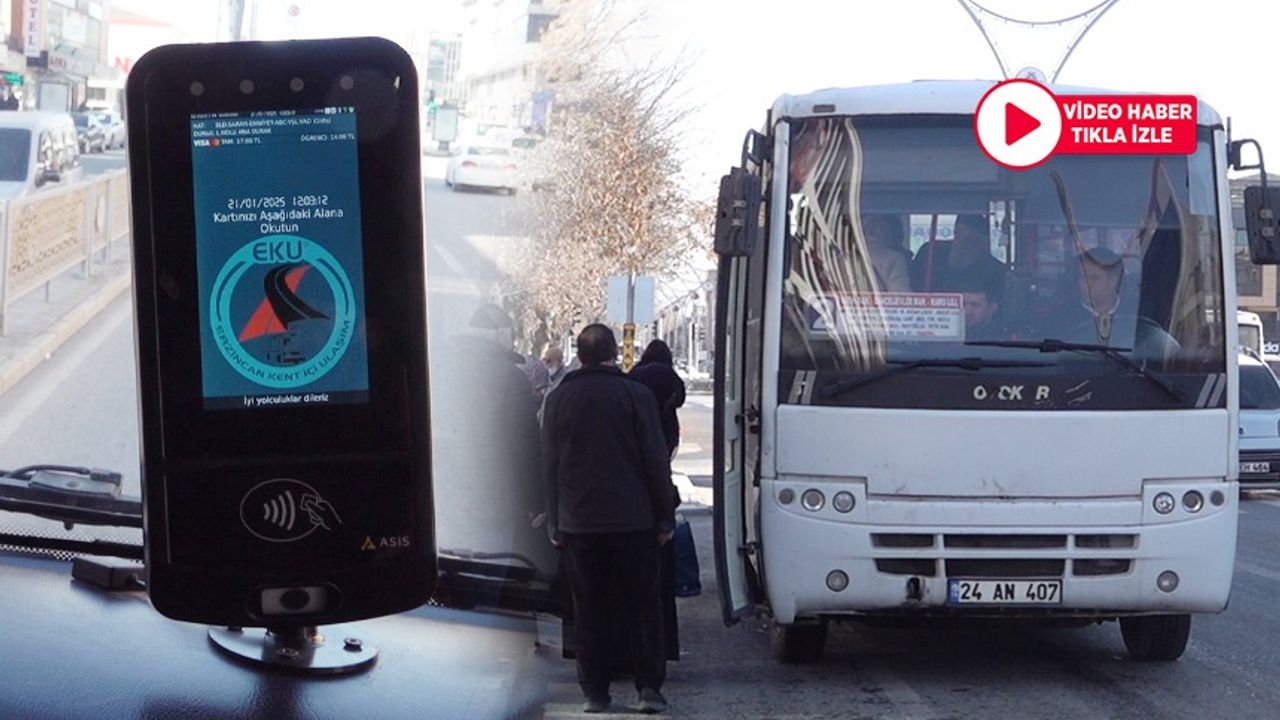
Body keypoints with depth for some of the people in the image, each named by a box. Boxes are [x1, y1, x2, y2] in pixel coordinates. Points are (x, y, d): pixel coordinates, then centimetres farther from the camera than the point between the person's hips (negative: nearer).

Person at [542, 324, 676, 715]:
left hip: (578, 522, 2)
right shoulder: (636, 394, -5)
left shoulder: (558, 399, 4)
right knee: (644, 605, 6)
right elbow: (656, 460, -5)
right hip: (632, 519, -2)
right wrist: (665, 517, 2)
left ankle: (595, 692, 8)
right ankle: (650, 688, 1)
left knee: (589, 611, 7)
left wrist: (555, 525, 13)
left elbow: (549, 466, 8)